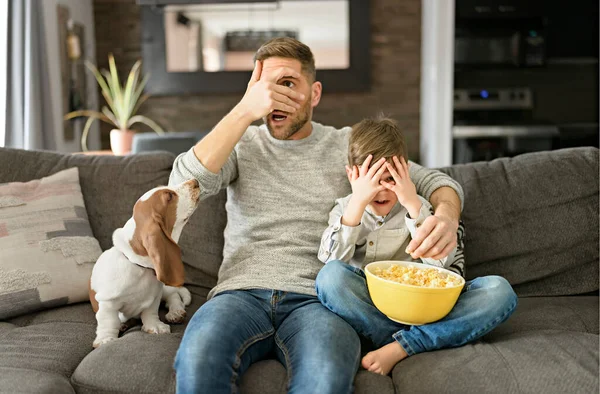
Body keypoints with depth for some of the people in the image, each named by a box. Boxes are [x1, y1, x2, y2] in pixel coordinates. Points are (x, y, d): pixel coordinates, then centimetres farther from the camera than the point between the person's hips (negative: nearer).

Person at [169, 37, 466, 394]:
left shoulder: (348, 146, 13)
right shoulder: (242, 144, 14)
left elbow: (435, 181, 13)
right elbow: (183, 185, -6)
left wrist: (446, 215, -12)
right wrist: (245, 111, -11)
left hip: (316, 298, 0)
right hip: (242, 294, 1)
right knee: (198, 360, -34)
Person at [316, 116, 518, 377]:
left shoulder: (418, 207, 10)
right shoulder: (346, 209, 8)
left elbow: (441, 262, -6)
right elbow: (330, 259, -11)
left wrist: (413, 205, -14)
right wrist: (358, 202, -17)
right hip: (369, 309, -1)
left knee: (500, 291, -20)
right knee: (330, 276, -31)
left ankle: (397, 348, -27)